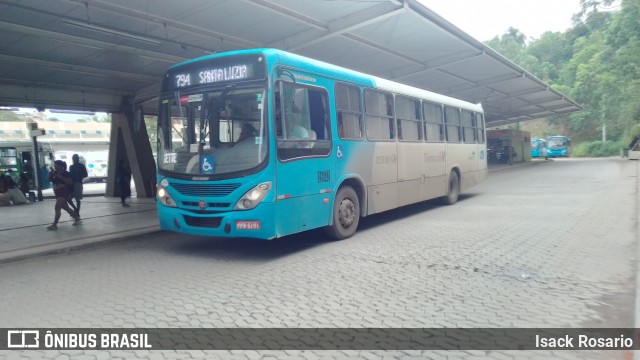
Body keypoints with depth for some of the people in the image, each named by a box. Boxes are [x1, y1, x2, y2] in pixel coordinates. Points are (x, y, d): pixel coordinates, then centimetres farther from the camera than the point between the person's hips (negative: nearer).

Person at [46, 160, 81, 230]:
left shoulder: (66, 173, -9)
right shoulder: (54, 173, 9)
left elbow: (70, 182, -18)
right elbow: (48, 179, 2)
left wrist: (61, 177, -22)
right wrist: (51, 173, -11)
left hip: (64, 193, -8)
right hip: (58, 193, 8)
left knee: (57, 208, -13)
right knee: (65, 207, 17)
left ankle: (54, 225, -11)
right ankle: (77, 218, 29)